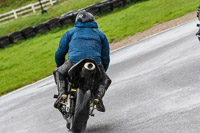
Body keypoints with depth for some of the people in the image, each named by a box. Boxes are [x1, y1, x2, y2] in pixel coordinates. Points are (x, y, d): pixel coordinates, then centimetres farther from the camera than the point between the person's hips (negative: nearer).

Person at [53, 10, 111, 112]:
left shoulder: (70, 32, 25)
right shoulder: (100, 34, 29)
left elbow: (59, 53, 24)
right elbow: (106, 57, 28)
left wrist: (60, 67, 42)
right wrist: (101, 72, 42)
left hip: (74, 62, 0)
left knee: (59, 73, 28)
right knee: (105, 80, 27)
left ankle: (61, 92, 1)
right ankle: (98, 95, -3)